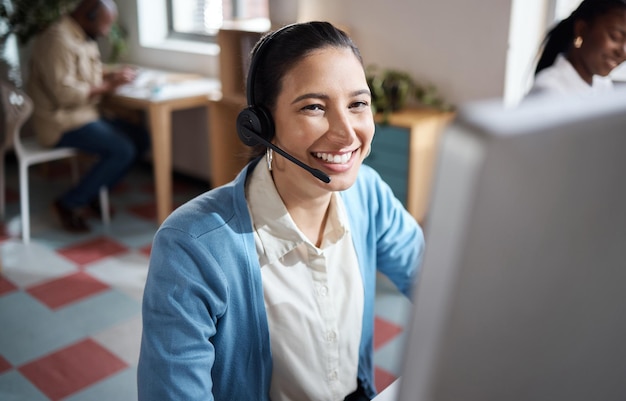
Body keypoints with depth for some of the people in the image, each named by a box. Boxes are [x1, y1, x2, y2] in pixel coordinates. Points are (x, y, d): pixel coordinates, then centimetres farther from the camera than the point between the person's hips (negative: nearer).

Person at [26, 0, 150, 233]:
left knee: (140, 138, 1)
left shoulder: (83, 37, 13)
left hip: (84, 115, 10)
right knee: (122, 150, -23)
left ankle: (91, 195, 7)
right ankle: (70, 203, -6)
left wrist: (112, 76, 2)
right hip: (61, 122, -10)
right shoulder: (58, 39, -19)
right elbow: (64, 93, -25)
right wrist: (108, 85, -17)